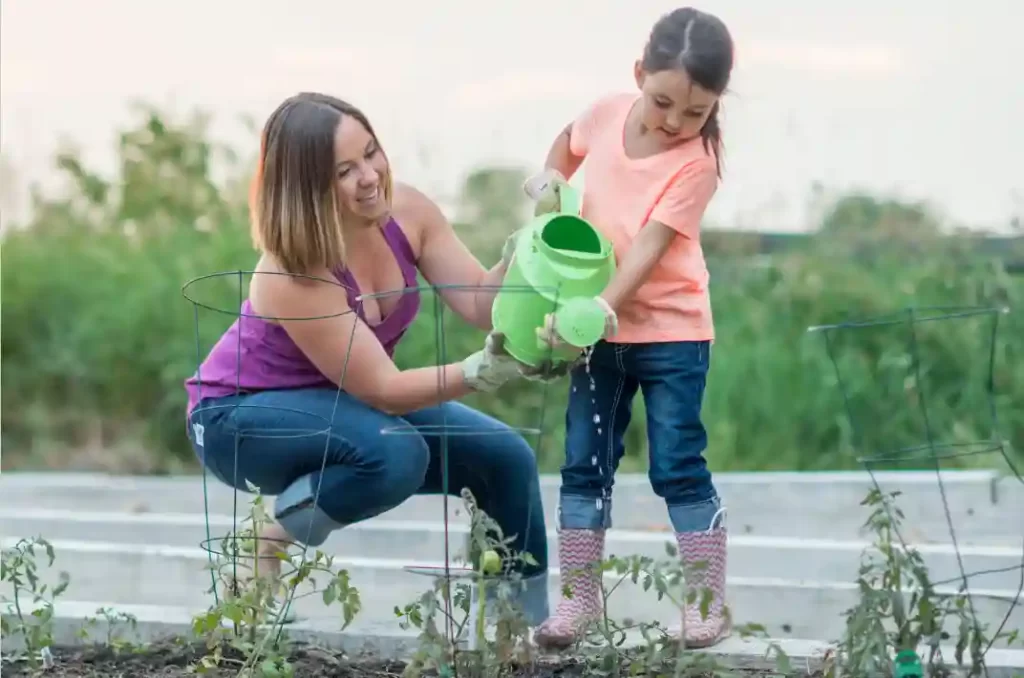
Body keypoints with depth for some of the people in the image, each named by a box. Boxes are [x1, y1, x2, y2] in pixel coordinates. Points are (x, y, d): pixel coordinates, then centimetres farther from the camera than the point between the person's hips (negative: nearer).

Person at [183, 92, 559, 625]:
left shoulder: (406, 212, -16)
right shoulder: (293, 272, -34)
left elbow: (480, 305, -15)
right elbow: (382, 389, -33)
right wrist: (484, 371, -45)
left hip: (343, 405, 7)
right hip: (241, 415, -7)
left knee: (505, 458, -4)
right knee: (396, 452, -35)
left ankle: (528, 624, 11)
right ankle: (269, 546, -13)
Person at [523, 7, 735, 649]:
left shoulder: (696, 161, -19)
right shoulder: (608, 113, -5)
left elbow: (649, 248, -26)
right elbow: (571, 141, 21)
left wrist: (601, 310, -38)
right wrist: (551, 176, 1)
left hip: (671, 329, -5)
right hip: (598, 328, 5)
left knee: (677, 467, -4)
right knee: (585, 464, 6)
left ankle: (709, 601, 5)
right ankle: (578, 597, 13)